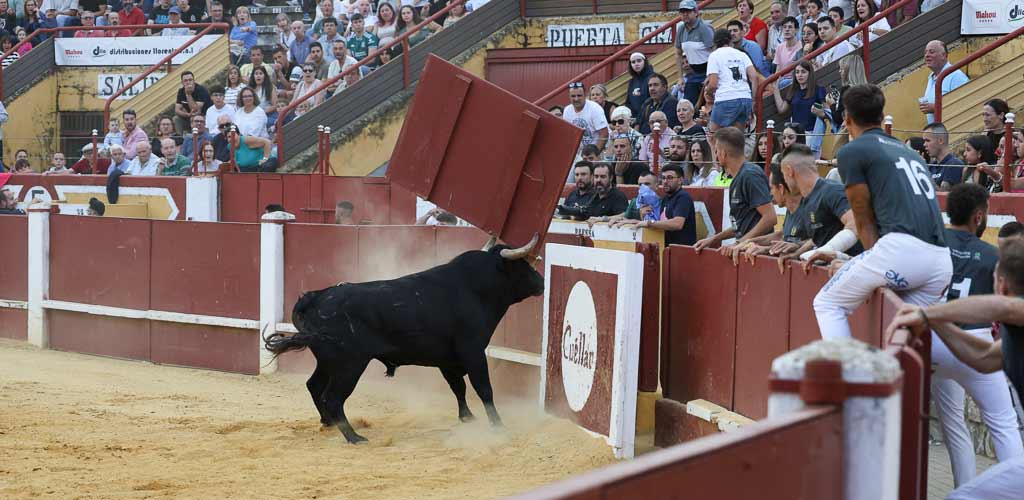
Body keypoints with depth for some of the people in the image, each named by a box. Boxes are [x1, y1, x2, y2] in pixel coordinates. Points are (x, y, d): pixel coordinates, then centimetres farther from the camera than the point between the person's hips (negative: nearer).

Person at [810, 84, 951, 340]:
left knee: (828, 304, 9)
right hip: (942, 262, 6)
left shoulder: (851, 152, 8)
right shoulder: (907, 150, 29)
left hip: (901, 249, -6)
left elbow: (865, 222, 9)